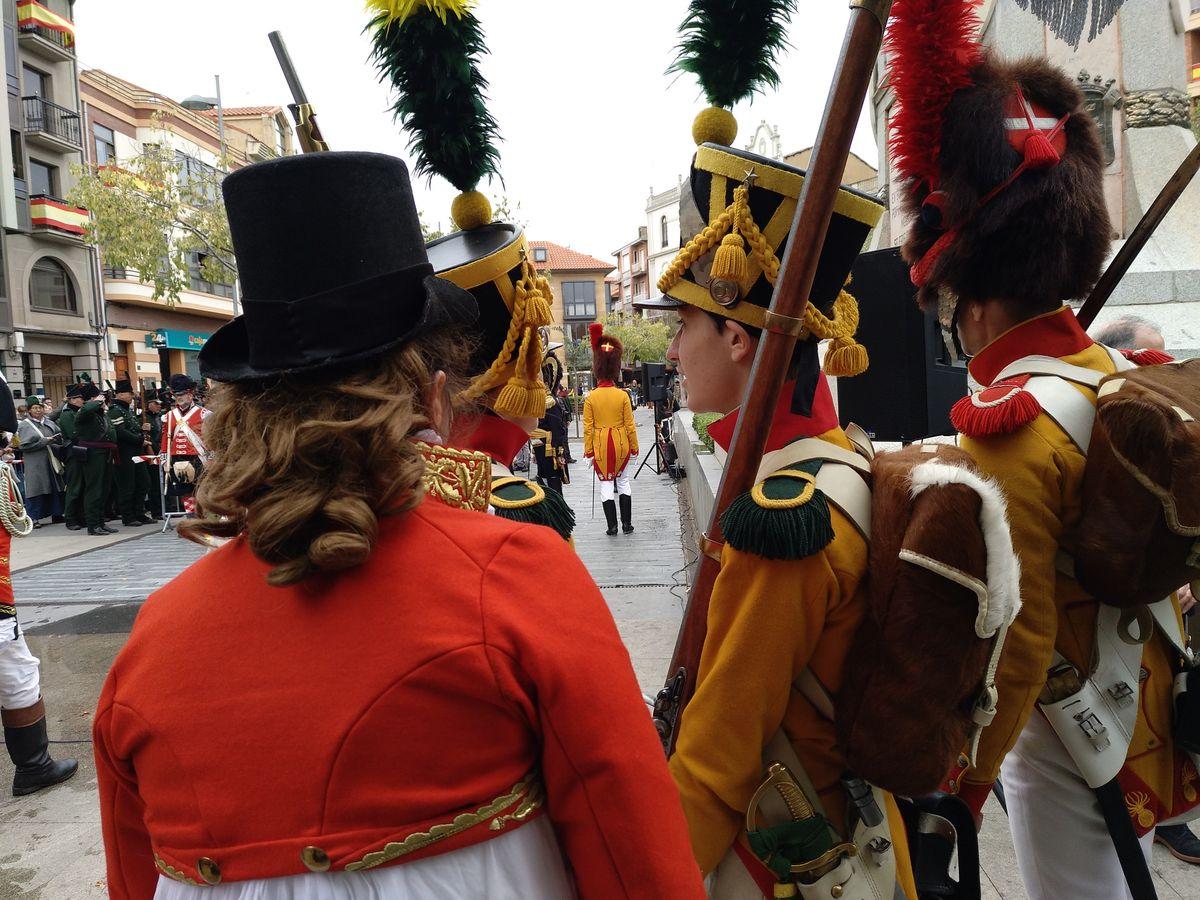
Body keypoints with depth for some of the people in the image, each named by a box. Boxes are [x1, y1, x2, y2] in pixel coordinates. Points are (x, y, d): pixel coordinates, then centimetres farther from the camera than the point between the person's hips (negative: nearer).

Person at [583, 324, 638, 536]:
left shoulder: (590, 397, -8)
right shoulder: (623, 395, -6)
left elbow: (588, 427, -6)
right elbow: (630, 425, -3)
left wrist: (588, 451, 2)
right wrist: (634, 447, 7)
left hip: (601, 446, -1)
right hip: (621, 444, 1)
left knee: (606, 484, 7)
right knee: (623, 480, 15)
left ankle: (612, 525, 6)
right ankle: (627, 523, 14)